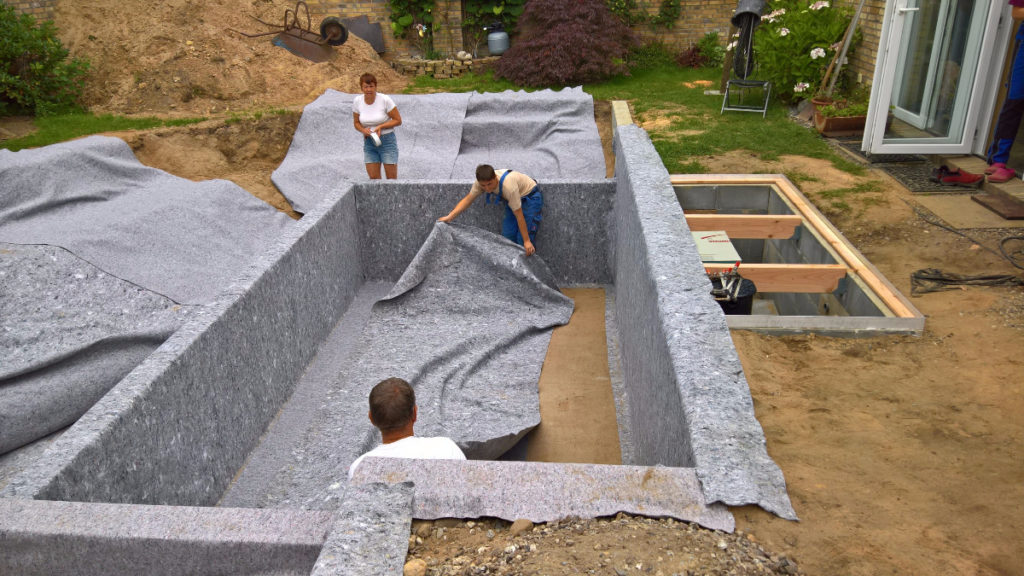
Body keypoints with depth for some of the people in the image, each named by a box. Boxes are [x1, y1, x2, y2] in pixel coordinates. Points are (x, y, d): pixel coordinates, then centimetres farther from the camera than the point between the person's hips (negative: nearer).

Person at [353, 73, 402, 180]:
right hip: (369, 143, 4)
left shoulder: (385, 100, -14)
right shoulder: (357, 101, -3)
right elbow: (356, 122, 8)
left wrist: (380, 127, -21)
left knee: (392, 178, -4)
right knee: (373, 178, 0)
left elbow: (398, 120, -8)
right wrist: (363, 130, -14)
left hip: (387, 141, -3)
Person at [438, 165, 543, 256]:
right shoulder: (482, 181, -23)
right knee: (507, 235, 3)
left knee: (522, 239, -12)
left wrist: (526, 241, -28)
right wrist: (449, 217, -17)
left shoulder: (508, 186, -41)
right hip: (513, 199, 7)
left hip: (530, 197, -7)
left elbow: (519, 215, -34)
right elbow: (468, 199, -8)